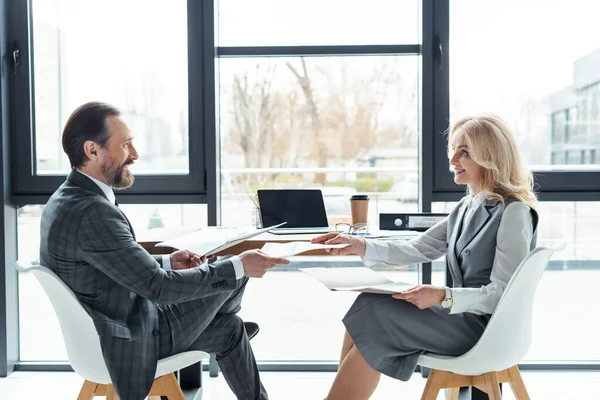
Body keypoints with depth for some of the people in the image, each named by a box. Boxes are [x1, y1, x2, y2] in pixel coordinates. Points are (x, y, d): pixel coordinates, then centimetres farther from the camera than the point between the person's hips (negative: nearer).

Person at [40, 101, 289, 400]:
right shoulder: (92, 212, -32)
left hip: (103, 329, 9)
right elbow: (158, 287, -30)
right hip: (131, 338, -9)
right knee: (232, 273, 6)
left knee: (229, 328, 20)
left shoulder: (66, 200, 1)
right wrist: (238, 267, -23)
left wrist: (167, 263, 4)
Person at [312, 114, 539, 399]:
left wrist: (443, 296, -30)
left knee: (373, 314, -18)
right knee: (366, 310, -11)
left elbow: (501, 293, -17)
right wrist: (362, 246, -3)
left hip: (486, 325, -8)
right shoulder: (467, 207, 12)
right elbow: (418, 250, 9)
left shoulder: (514, 213, -14)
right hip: (463, 314, 8)